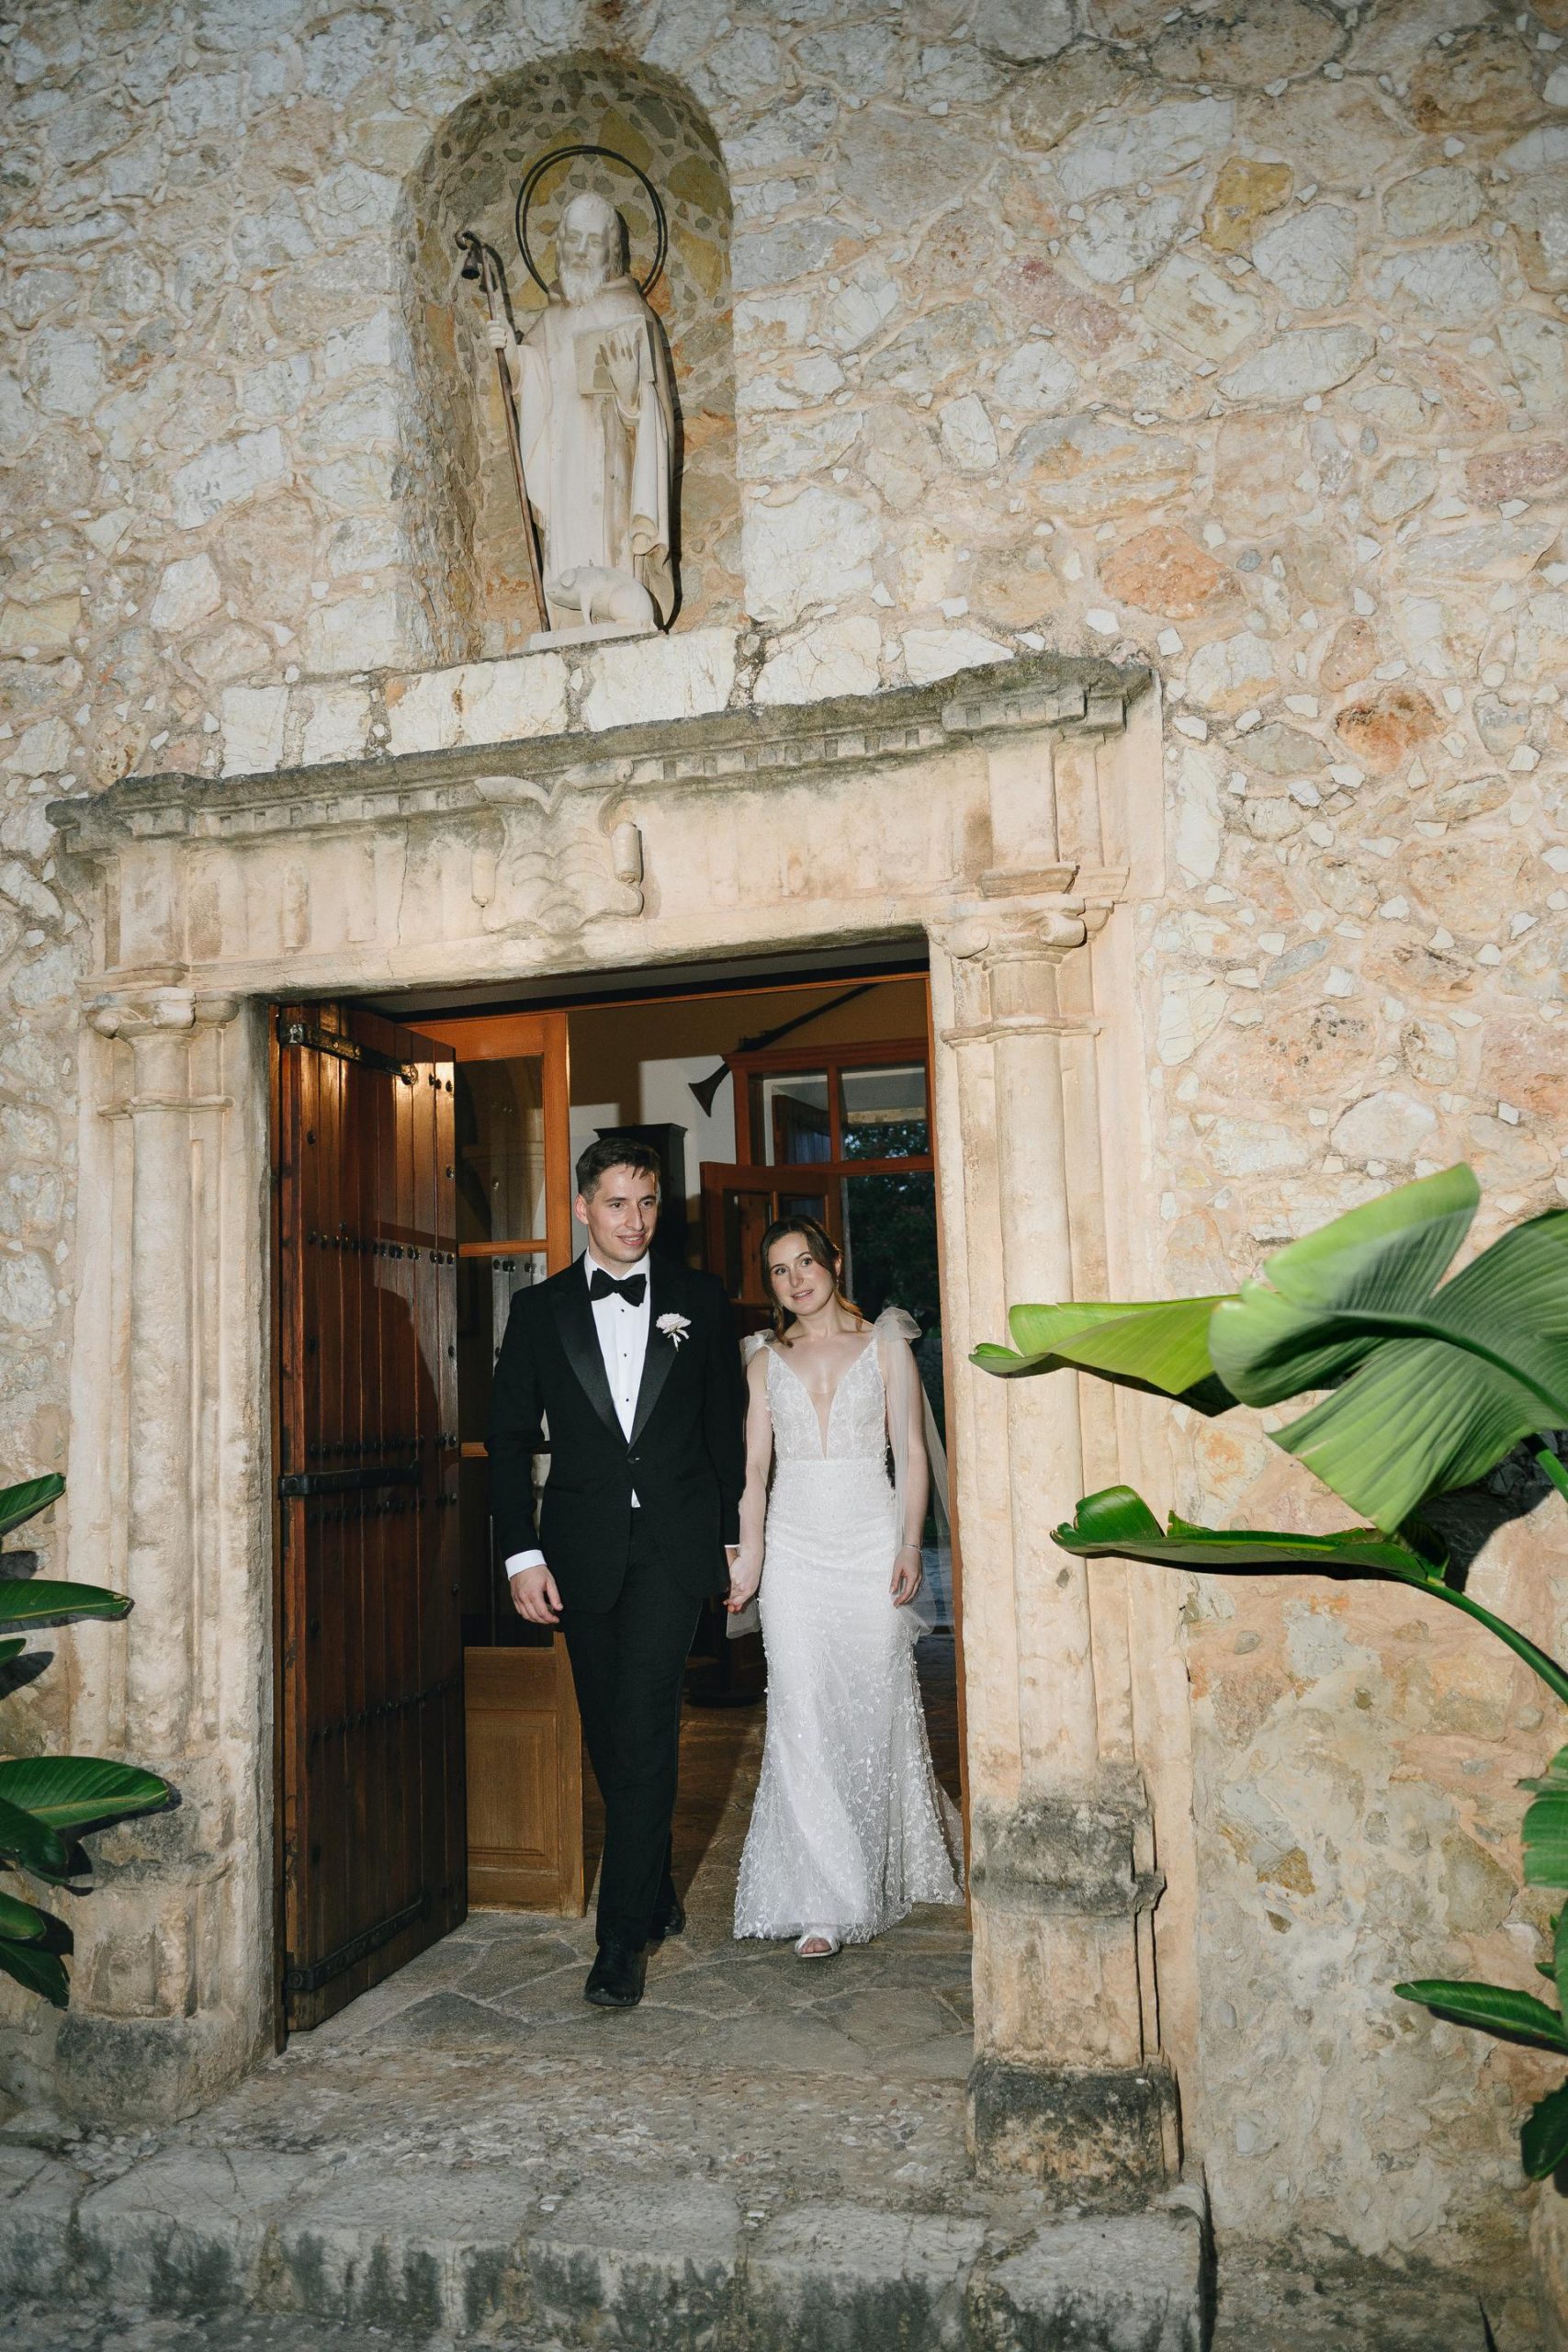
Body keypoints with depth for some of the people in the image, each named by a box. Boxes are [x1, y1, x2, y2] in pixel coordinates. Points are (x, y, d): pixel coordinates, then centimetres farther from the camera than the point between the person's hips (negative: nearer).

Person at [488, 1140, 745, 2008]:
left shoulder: (700, 1300, 6)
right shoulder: (540, 1309, 6)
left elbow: (727, 1424, 10)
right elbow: (509, 1438, 5)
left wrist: (733, 1535, 7)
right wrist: (522, 1553, -3)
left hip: (673, 1544, -2)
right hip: (583, 1549, 2)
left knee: (642, 1731, -10)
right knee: (614, 1739, 11)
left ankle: (623, 1937, -2)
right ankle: (658, 1898, 30)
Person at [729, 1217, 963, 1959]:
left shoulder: (885, 1346, 6)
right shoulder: (766, 1361, 11)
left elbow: (912, 1454, 3)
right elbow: (755, 1466, 6)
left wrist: (909, 1545, -7)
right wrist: (749, 1552, -7)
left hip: (871, 1542, -1)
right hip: (795, 1548, 1)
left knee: (877, 1709, 4)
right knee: (803, 1718, -5)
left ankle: (885, 1875, 26)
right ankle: (825, 1904, -2)